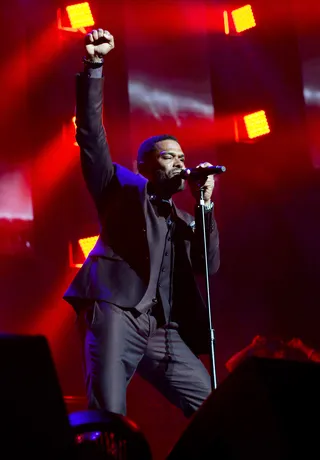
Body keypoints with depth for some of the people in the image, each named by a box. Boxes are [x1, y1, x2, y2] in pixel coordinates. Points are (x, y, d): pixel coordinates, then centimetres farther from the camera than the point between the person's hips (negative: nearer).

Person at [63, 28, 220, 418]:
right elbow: (91, 133, 4)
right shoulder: (123, 189, 15)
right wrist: (94, 66, -5)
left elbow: (208, 266, 13)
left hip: (164, 331, 6)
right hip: (116, 313, -5)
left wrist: (204, 203, 6)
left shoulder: (184, 220, 28)